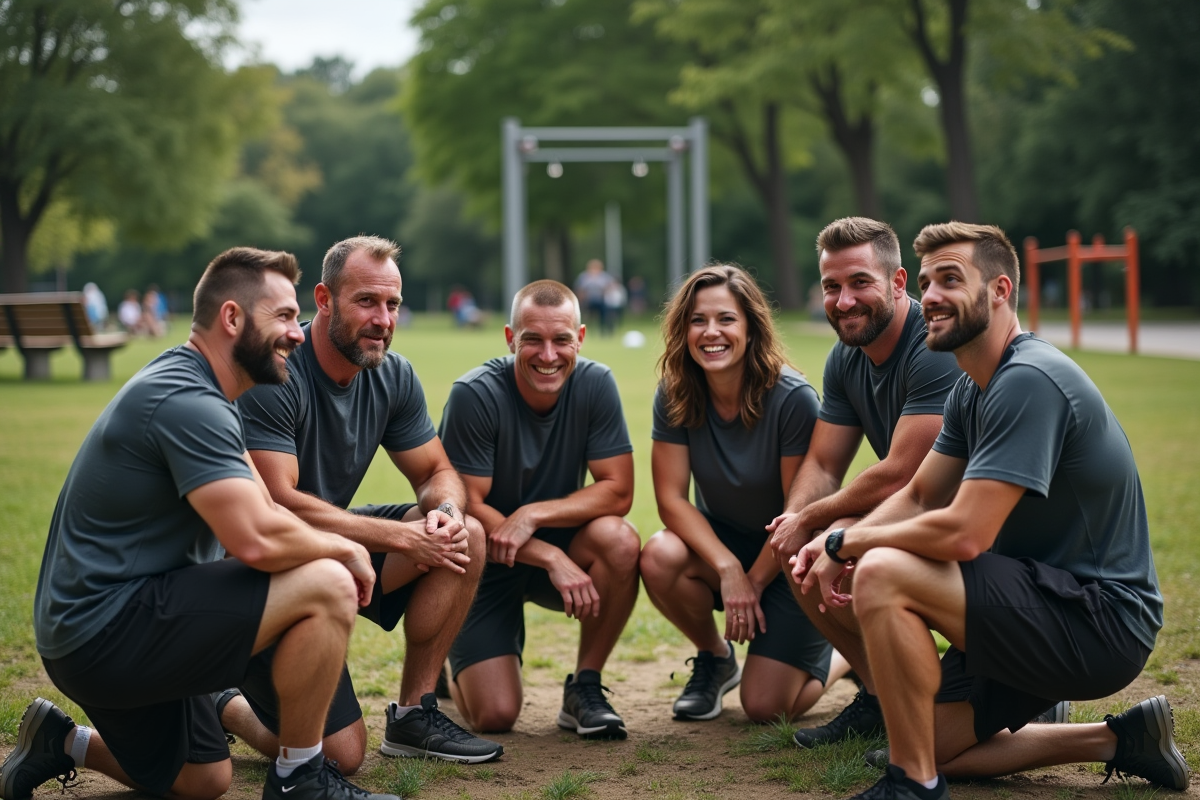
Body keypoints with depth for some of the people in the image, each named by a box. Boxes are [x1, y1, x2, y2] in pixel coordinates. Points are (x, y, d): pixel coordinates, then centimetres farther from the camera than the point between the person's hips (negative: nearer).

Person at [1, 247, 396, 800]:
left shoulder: (196, 391, 13)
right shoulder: (186, 402, -21)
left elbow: (257, 506, 17)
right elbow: (256, 539, -29)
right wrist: (343, 550, -11)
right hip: (106, 630, -11)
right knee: (326, 587, -20)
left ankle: (59, 742, 28)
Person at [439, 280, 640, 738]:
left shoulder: (595, 384, -12)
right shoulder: (475, 395, -21)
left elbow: (617, 491, -13)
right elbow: (467, 507, -19)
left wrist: (533, 515, -27)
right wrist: (552, 559, -28)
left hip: (558, 545, 3)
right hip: (484, 564, -2)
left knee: (619, 541, -31)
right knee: (495, 716, -14)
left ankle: (584, 688, -9)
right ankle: (462, 659, 25)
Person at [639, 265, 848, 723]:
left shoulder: (792, 398, -24)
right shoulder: (675, 395, -12)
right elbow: (671, 498, -13)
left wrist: (754, 582, -14)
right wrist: (728, 568, -25)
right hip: (719, 539, 4)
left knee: (765, 708, -14)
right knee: (659, 558, -31)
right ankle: (716, 659, 1)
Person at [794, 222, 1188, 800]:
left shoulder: (1028, 381, -22)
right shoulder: (972, 390, 11)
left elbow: (964, 533, -27)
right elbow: (919, 497, 15)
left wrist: (846, 544, -13)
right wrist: (836, 542, -4)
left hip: (1101, 620, -11)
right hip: (1056, 608, 11)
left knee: (882, 575, -25)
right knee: (931, 746, 13)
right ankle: (1118, 741, 18)